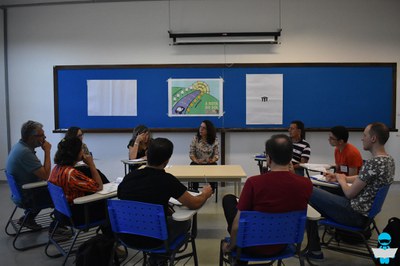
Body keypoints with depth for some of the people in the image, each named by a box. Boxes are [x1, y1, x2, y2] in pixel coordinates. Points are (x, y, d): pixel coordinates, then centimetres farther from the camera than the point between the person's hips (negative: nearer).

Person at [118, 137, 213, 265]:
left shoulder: (128, 177, -6)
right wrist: (205, 194, 13)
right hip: (153, 239, -5)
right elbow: (195, 204, -8)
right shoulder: (166, 180, -20)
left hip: (126, 236, 5)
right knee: (185, 221, 21)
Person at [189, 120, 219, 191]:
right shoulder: (195, 138, -2)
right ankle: (194, 191, -8)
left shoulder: (215, 140, -2)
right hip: (197, 163, 0)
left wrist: (212, 160, -23)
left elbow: (217, 154, -2)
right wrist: (196, 161, -21)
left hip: (210, 164, 0)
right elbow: (191, 153, -2)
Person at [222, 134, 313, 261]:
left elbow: (237, 225, -19)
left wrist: (230, 246, -1)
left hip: (254, 247, -4)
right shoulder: (306, 184, -17)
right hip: (282, 246, 4)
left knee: (229, 199, 18)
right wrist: (291, 171, 7)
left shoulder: (254, 182, -27)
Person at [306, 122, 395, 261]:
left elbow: (349, 193, -19)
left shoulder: (372, 163, -25)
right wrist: (341, 177, 14)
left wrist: (341, 180, 0)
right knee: (318, 192, 16)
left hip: (355, 214, -10)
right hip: (366, 212, 10)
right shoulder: (389, 160, 5)